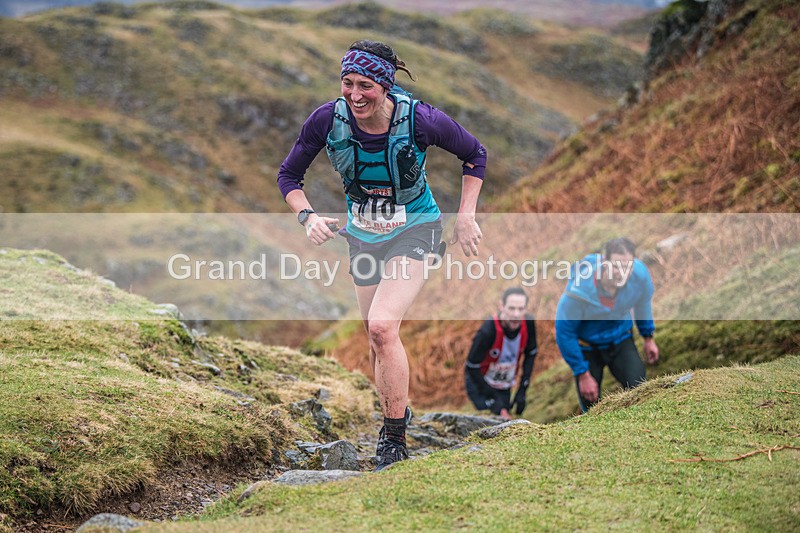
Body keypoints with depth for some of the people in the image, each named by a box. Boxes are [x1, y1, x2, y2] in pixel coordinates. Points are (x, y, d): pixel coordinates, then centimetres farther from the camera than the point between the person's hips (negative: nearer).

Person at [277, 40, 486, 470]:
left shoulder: (419, 119, -24)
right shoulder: (327, 119, -17)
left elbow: (474, 154, -5)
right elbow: (289, 174, -2)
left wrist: (466, 217, -7)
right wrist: (307, 216, -19)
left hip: (413, 230, -4)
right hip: (362, 234, 4)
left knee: (382, 326, -22)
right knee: (376, 338, 11)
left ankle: (395, 443, -12)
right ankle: (396, 415, 35)